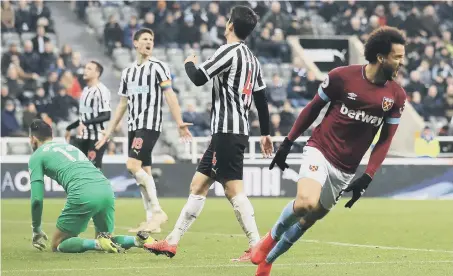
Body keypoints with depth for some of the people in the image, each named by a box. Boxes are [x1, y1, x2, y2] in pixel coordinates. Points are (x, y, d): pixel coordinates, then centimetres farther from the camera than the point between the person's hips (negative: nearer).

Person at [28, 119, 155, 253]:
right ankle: (140, 240, -5)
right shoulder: (70, 147, 36)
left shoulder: (36, 156, 16)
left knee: (57, 245, 6)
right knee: (107, 242, 23)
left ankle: (99, 243, -18)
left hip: (83, 194, -7)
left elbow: (37, 198, 7)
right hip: (107, 190, 7)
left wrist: (36, 230, 21)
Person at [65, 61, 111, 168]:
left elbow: (106, 116, -21)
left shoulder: (101, 90, -14)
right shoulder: (86, 89, 15)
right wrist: (69, 128, 30)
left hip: (96, 139, -9)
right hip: (83, 137, 9)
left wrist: (85, 124, -28)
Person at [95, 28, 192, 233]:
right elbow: (122, 104, 23)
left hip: (150, 125, -7)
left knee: (133, 165, -19)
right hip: (133, 126, 7)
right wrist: (108, 132, 22)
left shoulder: (158, 67, -1)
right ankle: (151, 221, 7)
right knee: (144, 173, 5)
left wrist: (179, 123, -20)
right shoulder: (128, 72, 18)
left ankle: (157, 211, -14)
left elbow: (170, 95, -9)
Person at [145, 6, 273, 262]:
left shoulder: (229, 51, -11)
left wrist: (189, 64, 9)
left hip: (227, 131, -9)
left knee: (234, 190, -12)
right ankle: (172, 243, 15)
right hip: (236, 131, 9)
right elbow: (262, 98, 17)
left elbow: (198, 78, -13)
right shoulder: (252, 58, 15)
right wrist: (265, 133, 24)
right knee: (198, 185, 12)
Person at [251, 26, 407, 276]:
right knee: (306, 203, -29)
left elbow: (385, 139, 4)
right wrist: (287, 143, 3)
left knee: (309, 219, 8)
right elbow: (313, 108, 2)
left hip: (346, 169, 4)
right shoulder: (342, 77, -12)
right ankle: (270, 238, 0)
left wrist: (367, 178, -5)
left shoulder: (396, 96, -3)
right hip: (319, 151, -4)